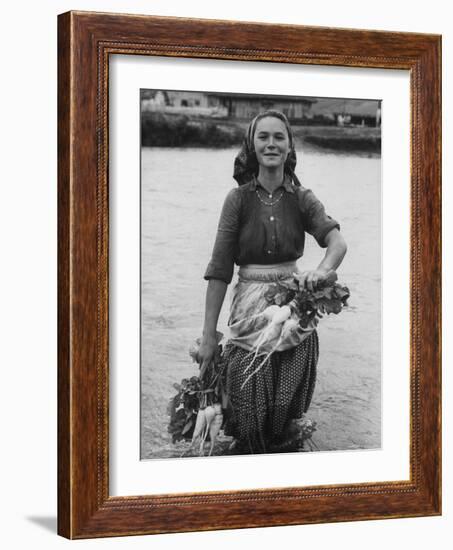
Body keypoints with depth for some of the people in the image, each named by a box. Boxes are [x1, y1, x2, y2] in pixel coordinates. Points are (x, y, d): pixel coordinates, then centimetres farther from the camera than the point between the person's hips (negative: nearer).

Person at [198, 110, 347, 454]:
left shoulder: (302, 199, 1)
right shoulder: (239, 198, -3)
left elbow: (338, 243, -13)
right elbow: (219, 269, -5)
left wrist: (322, 271, -37)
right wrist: (209, 334, -8)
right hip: (250, 308, -1)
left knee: (285, 408, 5)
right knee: (249, 416, 3)